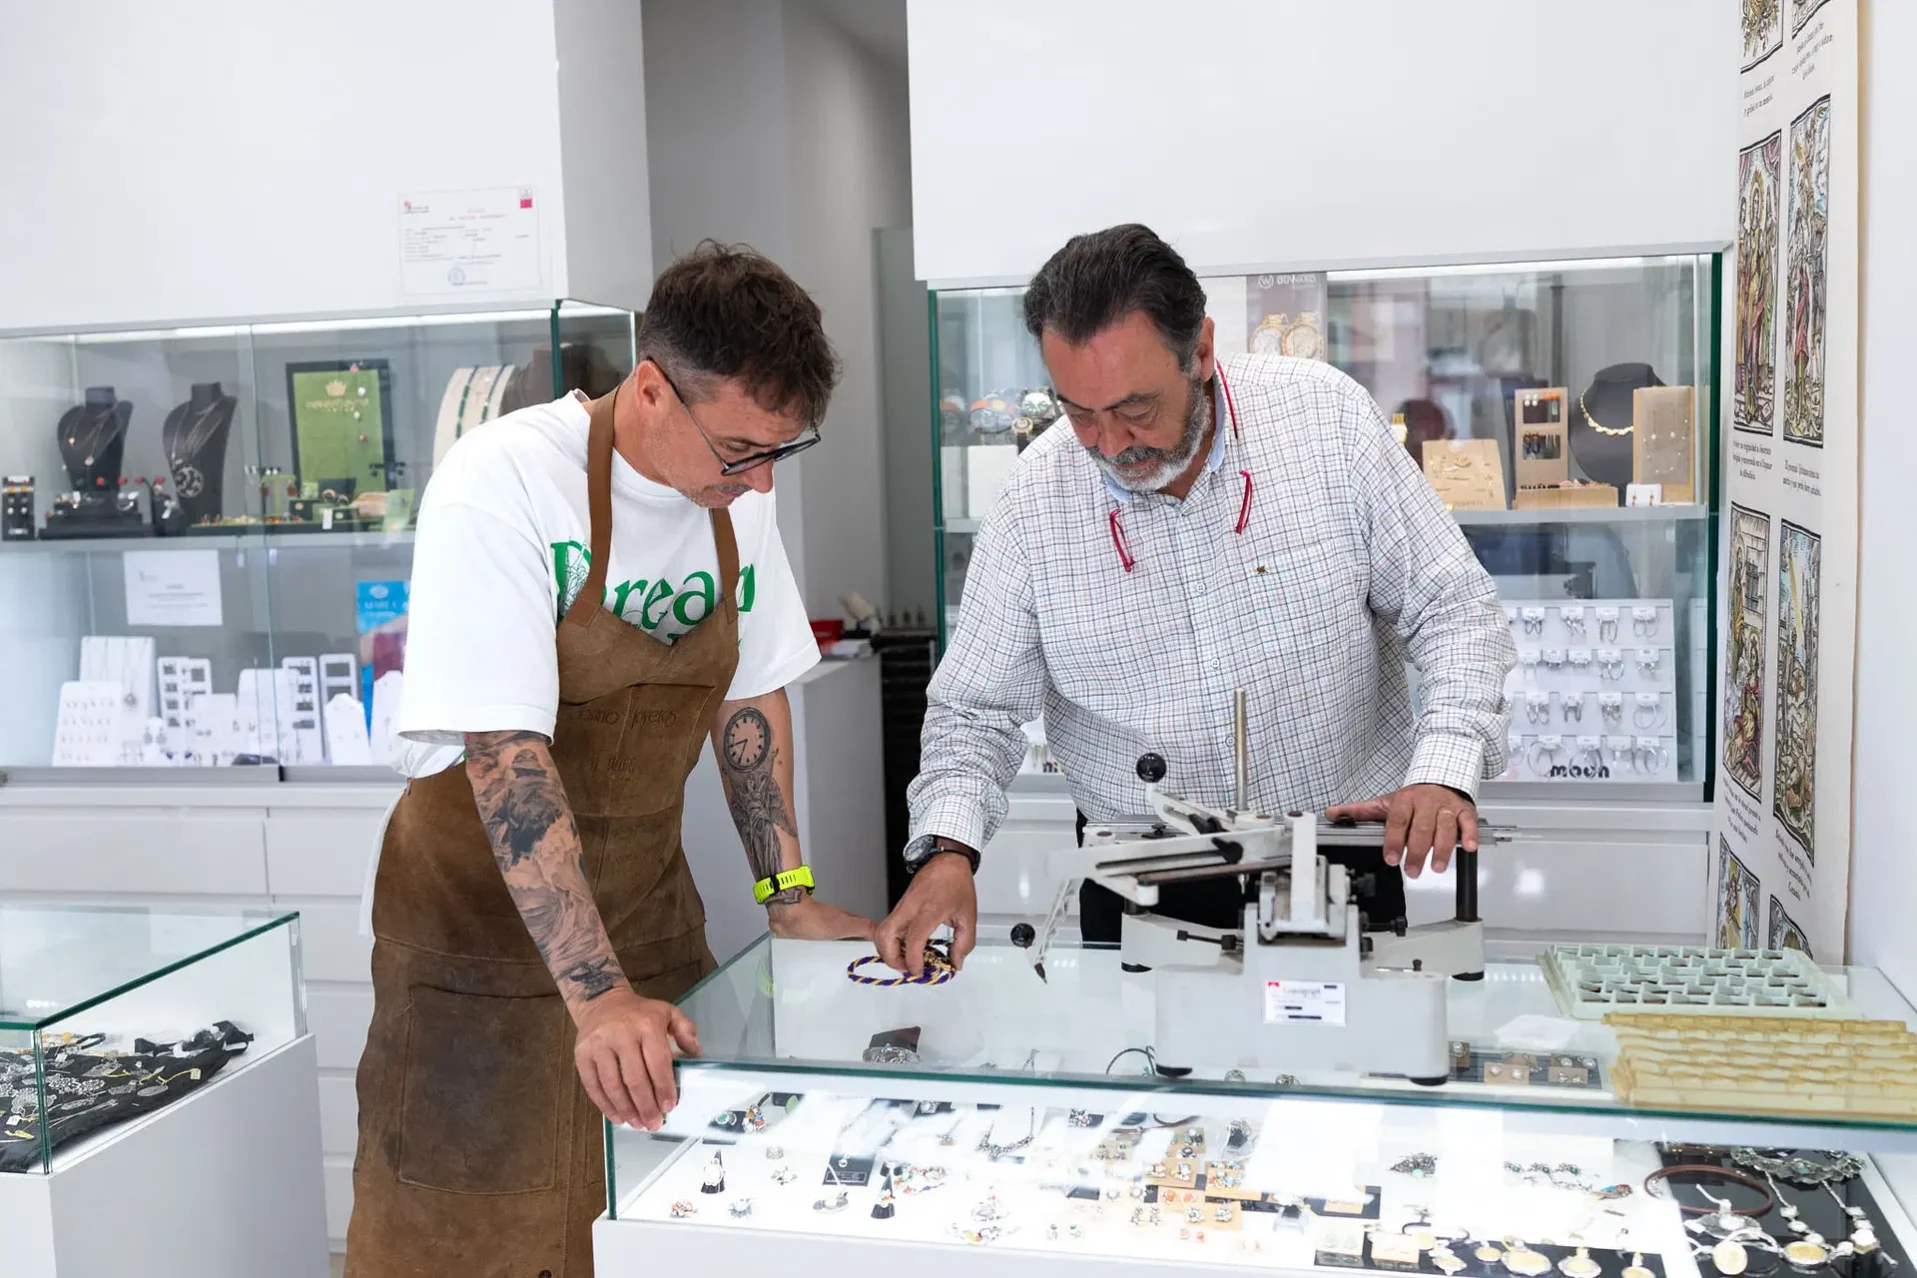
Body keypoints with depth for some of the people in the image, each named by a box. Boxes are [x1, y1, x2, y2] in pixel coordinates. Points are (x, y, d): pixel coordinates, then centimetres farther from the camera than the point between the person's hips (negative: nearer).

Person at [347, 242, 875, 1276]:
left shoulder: (739, 487, -4)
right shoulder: (503, 483, -24)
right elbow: (504, 752, -29)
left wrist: (787, 893, 2)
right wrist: (596, 993, -34)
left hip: (647, 908, 5)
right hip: (484, 920, -5)